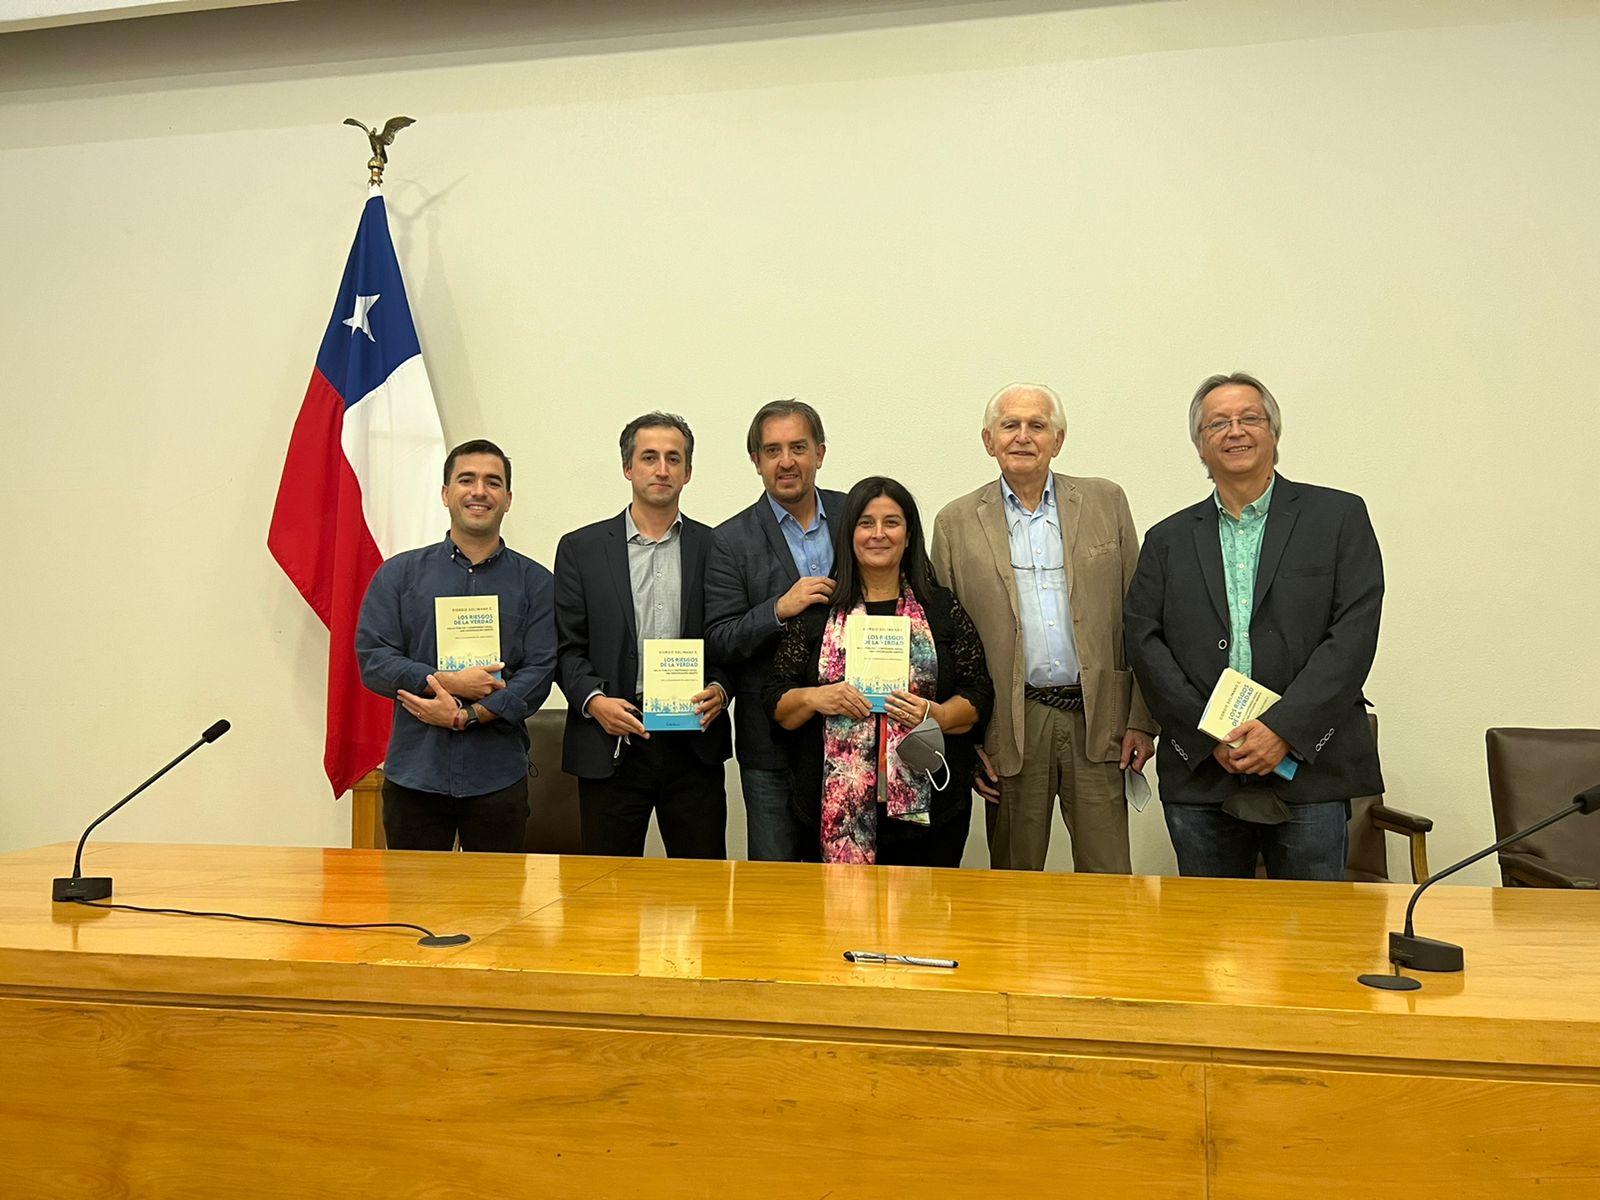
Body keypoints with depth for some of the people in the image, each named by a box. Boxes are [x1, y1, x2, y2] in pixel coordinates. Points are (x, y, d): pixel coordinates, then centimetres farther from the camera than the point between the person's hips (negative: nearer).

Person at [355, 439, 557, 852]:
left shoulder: (535, 582, 5)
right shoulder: (399, 574, 7)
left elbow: (539, 673, -4)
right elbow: (373, 661, -1)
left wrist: (465, 715, -15)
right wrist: (449, 682, -14)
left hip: (499, 777, 0)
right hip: (414, 774, 1)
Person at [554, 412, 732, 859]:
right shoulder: (581, 548, 6)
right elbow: (567, 647, 3)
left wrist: (720, 689, -10)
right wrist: (594, 700, -13)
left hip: (694, 744, 1)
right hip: (611, 743, 0)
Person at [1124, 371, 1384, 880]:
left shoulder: (1339, 517, 5)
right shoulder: (1168, 540, 12)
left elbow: (1354, 633, -5)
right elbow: (1144, 642, 2)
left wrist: (1284, 728, -14)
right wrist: (1212, 735, -10)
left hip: (1310, 771, -2)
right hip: (1200, 776, 2)